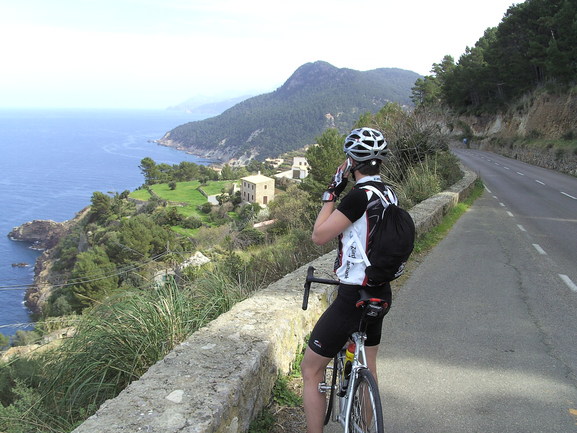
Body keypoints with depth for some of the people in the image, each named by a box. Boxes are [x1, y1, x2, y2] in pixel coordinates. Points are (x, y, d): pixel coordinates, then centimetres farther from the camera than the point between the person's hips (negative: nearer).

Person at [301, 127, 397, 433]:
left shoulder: (360, 195, -22)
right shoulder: (390, 194, 4)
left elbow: (319, 235, -19)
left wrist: (332, 191, -12)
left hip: (353, 298, -9)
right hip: (381, 293, 9)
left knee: (310, 371, 6)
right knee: (368, 367, 28)